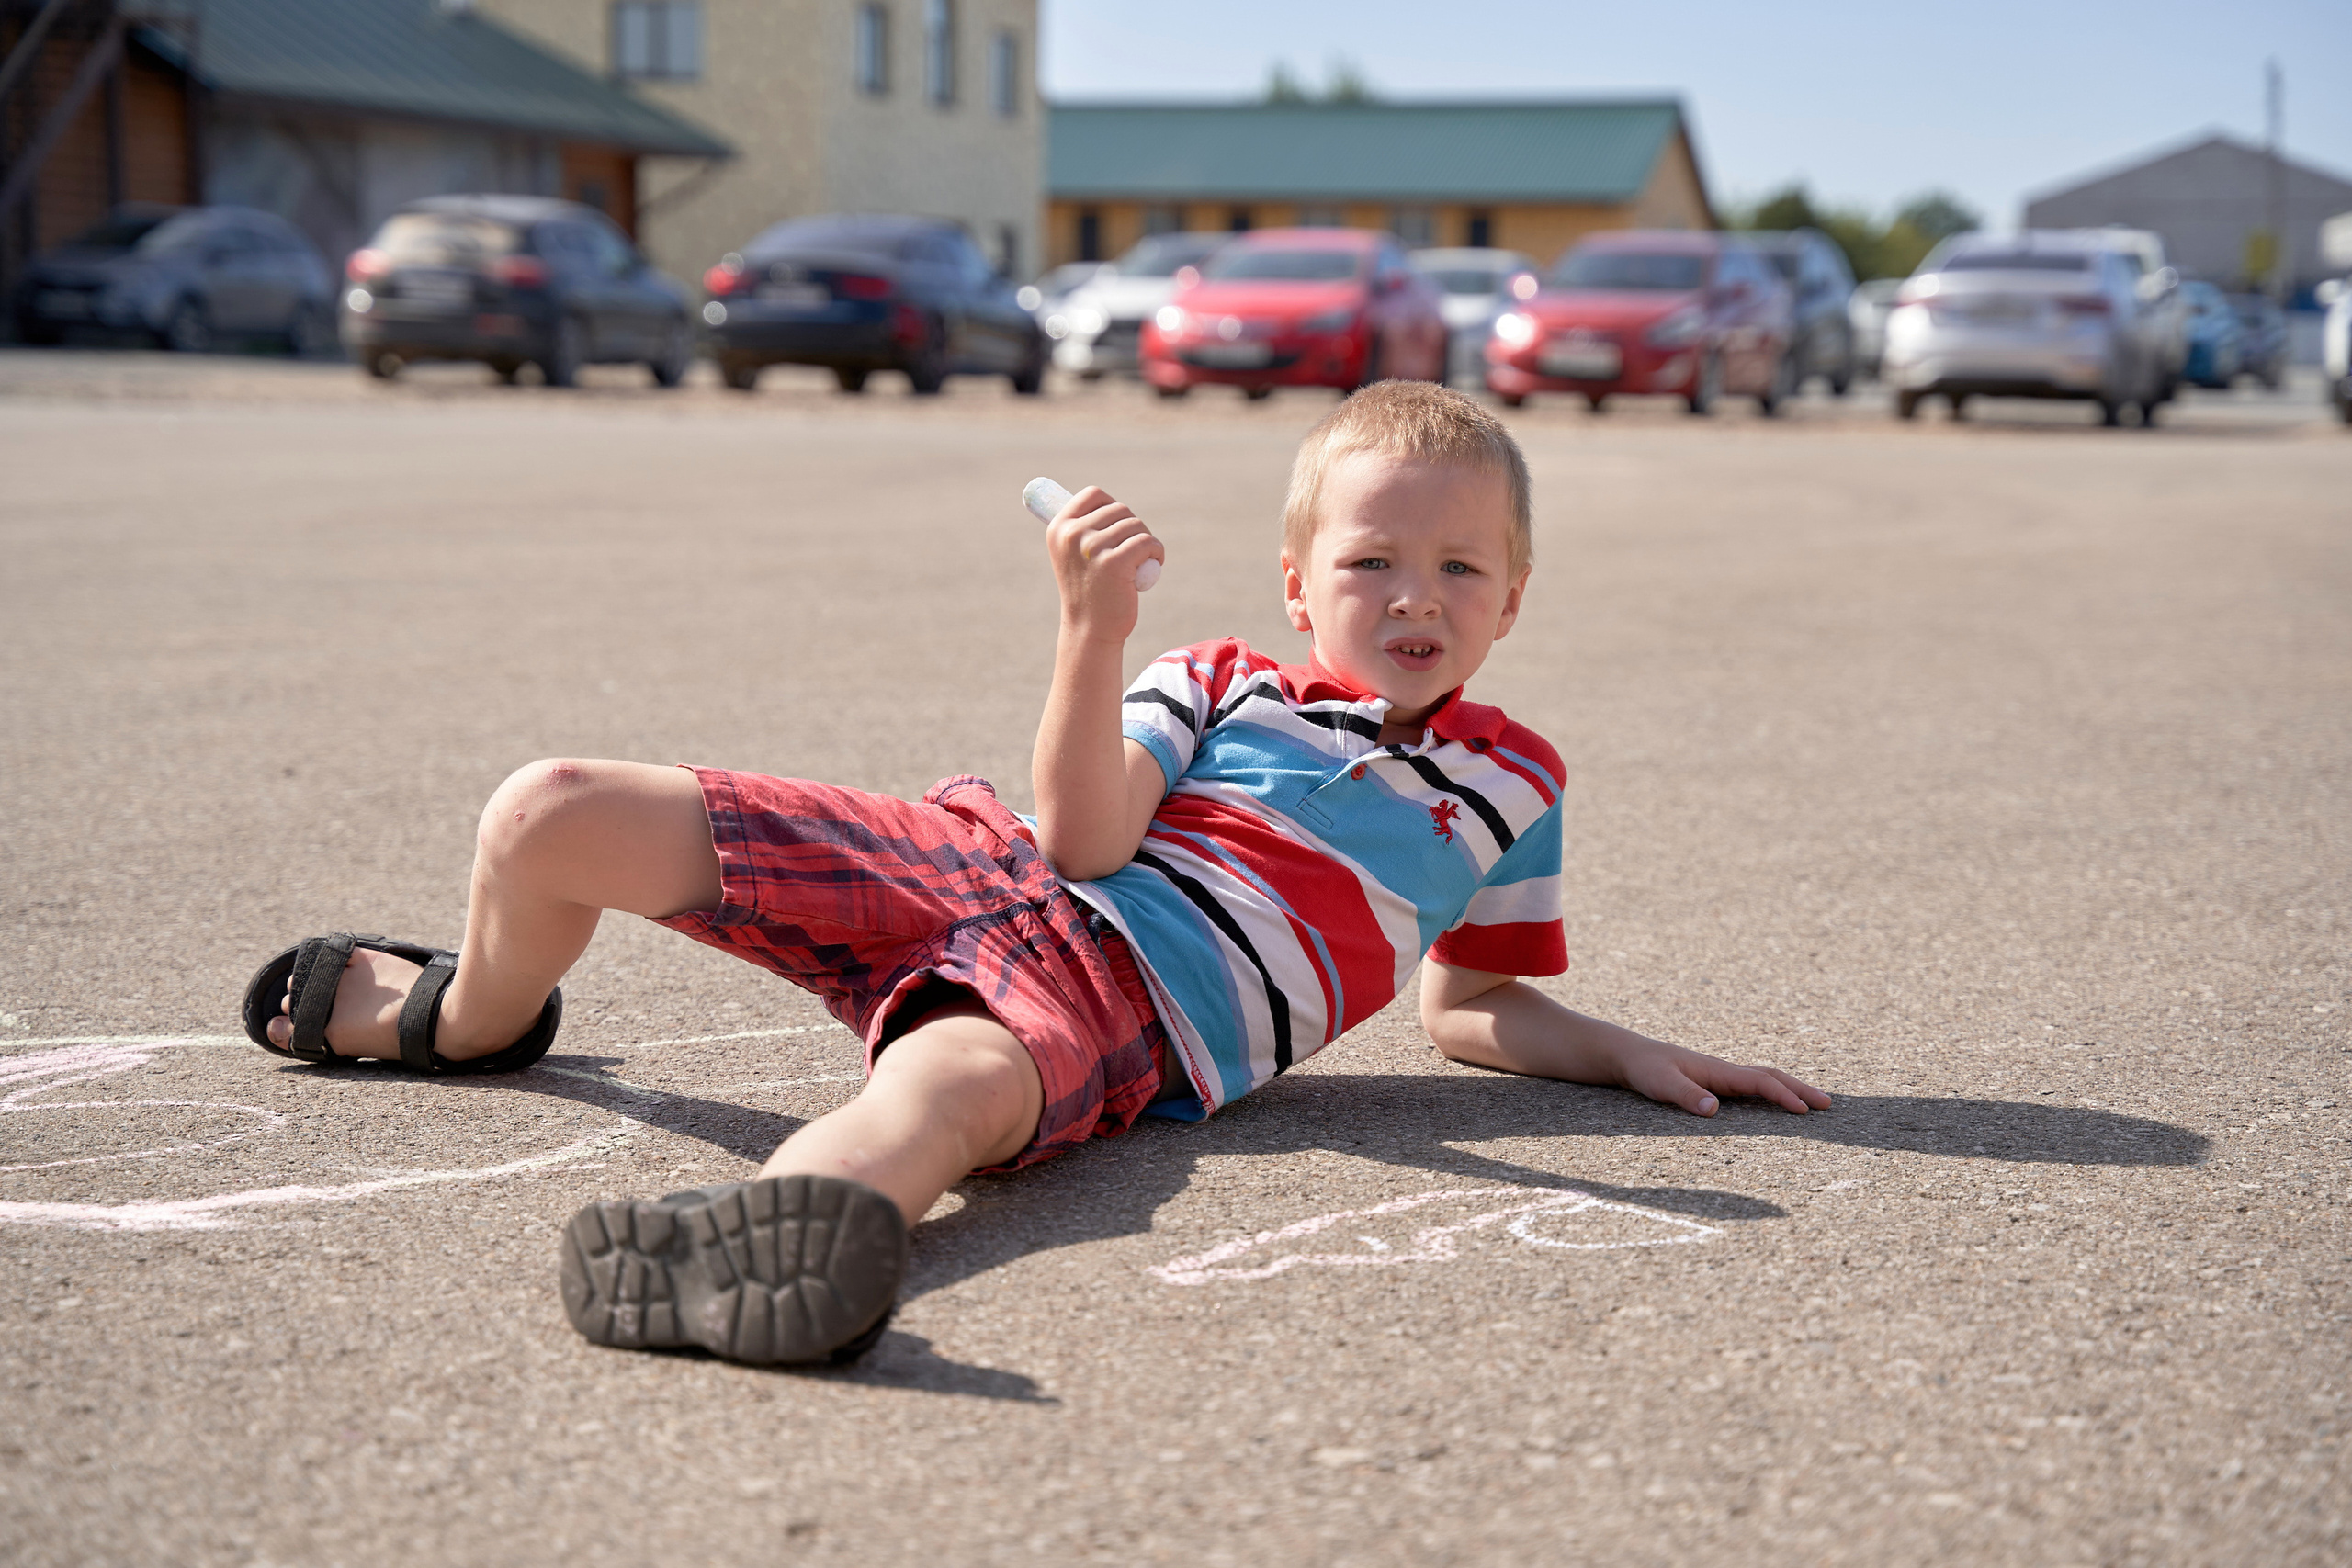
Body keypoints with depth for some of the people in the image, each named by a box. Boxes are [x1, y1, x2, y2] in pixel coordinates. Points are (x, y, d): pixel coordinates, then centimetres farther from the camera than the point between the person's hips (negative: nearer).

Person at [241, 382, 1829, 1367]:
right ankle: (471, 1017, 27)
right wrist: (1097, 626, -15)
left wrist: (1638, 1056, 15)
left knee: (953, 1084, -43)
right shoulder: (1216, 683, 16)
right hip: (971, 865, 2)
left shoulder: (1510, 784, 20)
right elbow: (1082, 838, -1)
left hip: (1126, 1000, -2)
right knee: (549, 814, -7)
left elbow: (1474, 1008, 29)